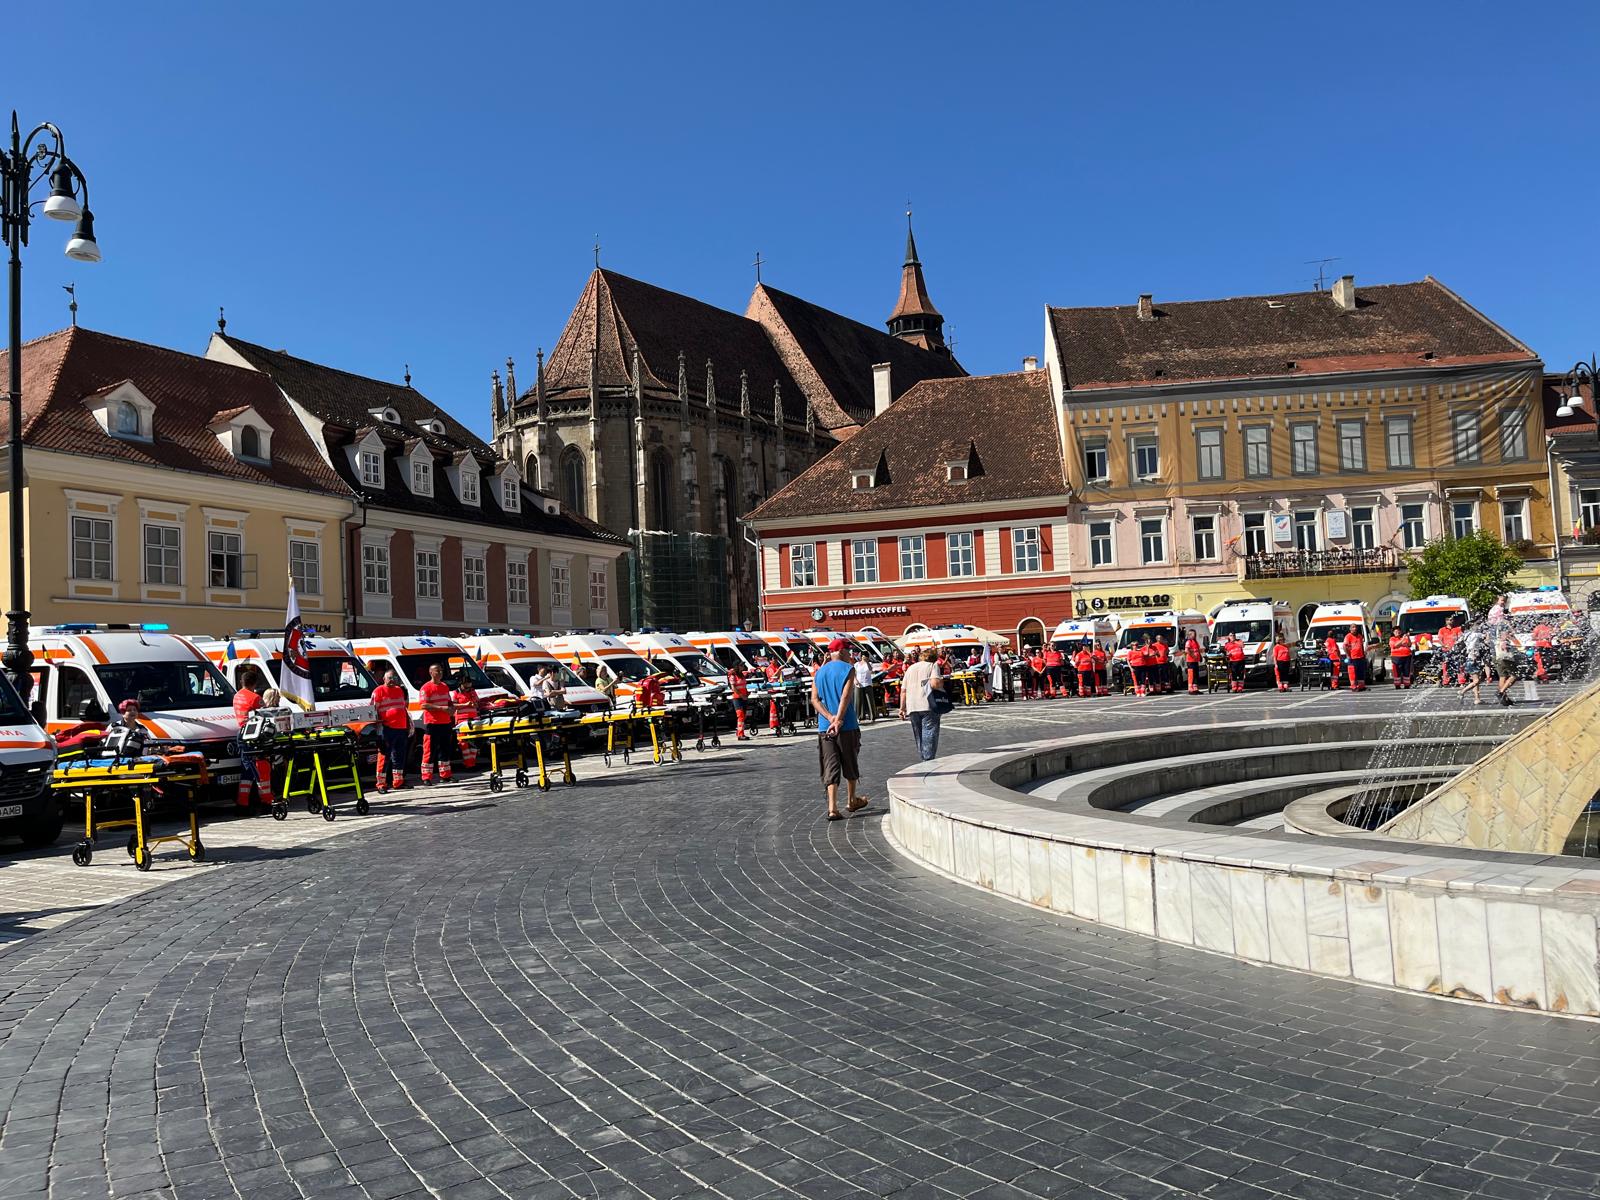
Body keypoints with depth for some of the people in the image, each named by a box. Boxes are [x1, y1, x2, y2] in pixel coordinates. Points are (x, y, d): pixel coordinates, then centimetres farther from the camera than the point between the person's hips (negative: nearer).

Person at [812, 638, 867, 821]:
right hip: (847, 726, -3)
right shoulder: (848, 669, -5)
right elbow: (846, 696, -16)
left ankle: (832, 808, -10)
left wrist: (830, 718, -9)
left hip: (824, 728, 3)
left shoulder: (819, 672, 10)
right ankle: (851, 801, 29)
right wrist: (838, 720, -18)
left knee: (830, 767, 0)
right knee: (851, 764, 15)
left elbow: (814, 699, 0)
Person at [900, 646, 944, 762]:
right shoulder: (933, 666, 3)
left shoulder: (910, 668, 20)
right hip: (928, 706, -5)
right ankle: (928, 760, -15)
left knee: (918, 735, 13)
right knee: (929, 733, -6)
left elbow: (903, 691, 15)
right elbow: (935, 683, -16)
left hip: (912, 707, 5)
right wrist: (942, 683, 5)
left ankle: (924, 759, 15)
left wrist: (902, 708, 16)